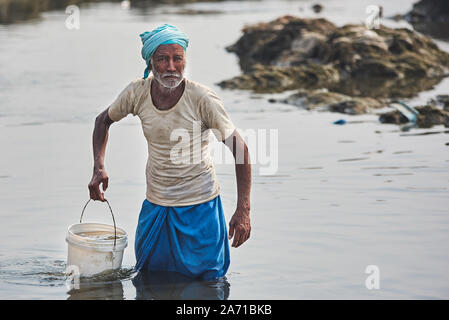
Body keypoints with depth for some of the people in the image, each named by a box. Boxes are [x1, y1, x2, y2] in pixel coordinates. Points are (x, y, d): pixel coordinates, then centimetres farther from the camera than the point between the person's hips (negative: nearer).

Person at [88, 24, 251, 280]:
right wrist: (99, 168, -4)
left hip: (200, 204, -3)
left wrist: (243, 211, -19)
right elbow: (104, 120, 11)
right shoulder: (137, 93, -9)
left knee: (206, 279, 3)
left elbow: (240, 149, -14)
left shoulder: (202, 99, -19)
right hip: (155, 204, 4)